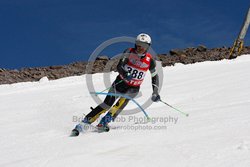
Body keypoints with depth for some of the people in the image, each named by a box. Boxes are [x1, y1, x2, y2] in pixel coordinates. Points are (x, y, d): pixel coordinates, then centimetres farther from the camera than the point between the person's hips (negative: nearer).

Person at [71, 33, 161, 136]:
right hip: (121, 82, -1)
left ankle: (104, 122, -24)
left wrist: (155, 92, -6)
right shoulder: (129, 52, -11)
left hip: (134, 88, 1)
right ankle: (83, 123, -7)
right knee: (107, 104, -13)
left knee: (125, 97, -30)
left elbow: (155, 76, 5)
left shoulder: (150, 60, -8)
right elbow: (119, 67, -22)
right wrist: (125, 74, -43)